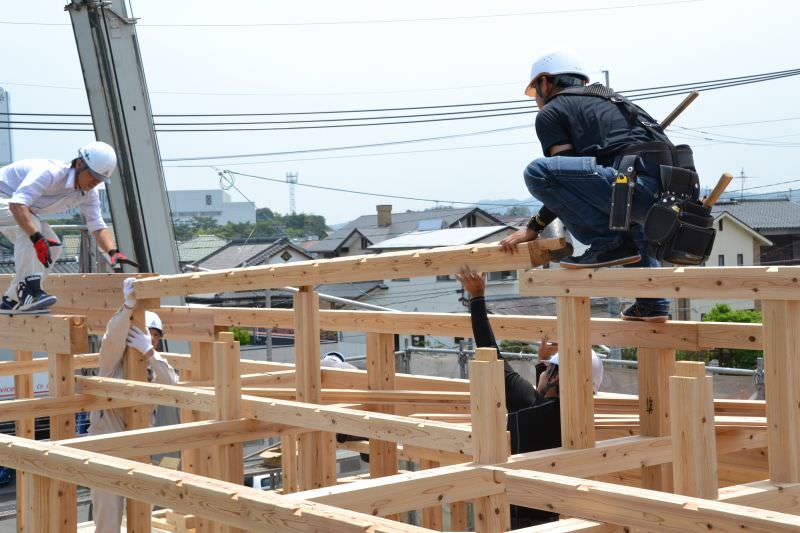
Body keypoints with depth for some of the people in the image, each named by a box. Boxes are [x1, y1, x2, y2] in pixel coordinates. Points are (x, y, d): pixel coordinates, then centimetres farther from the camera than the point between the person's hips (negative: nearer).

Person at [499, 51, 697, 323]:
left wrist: (533, 228, 13)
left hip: (640, 184, -9)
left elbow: (565, 177, 4)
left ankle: (610, 243, -6)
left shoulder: (550, 112, 12)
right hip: (676, 189, 9)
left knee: (538, 171, -11)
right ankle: (652, 303, 27)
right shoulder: (607, 98, 36)